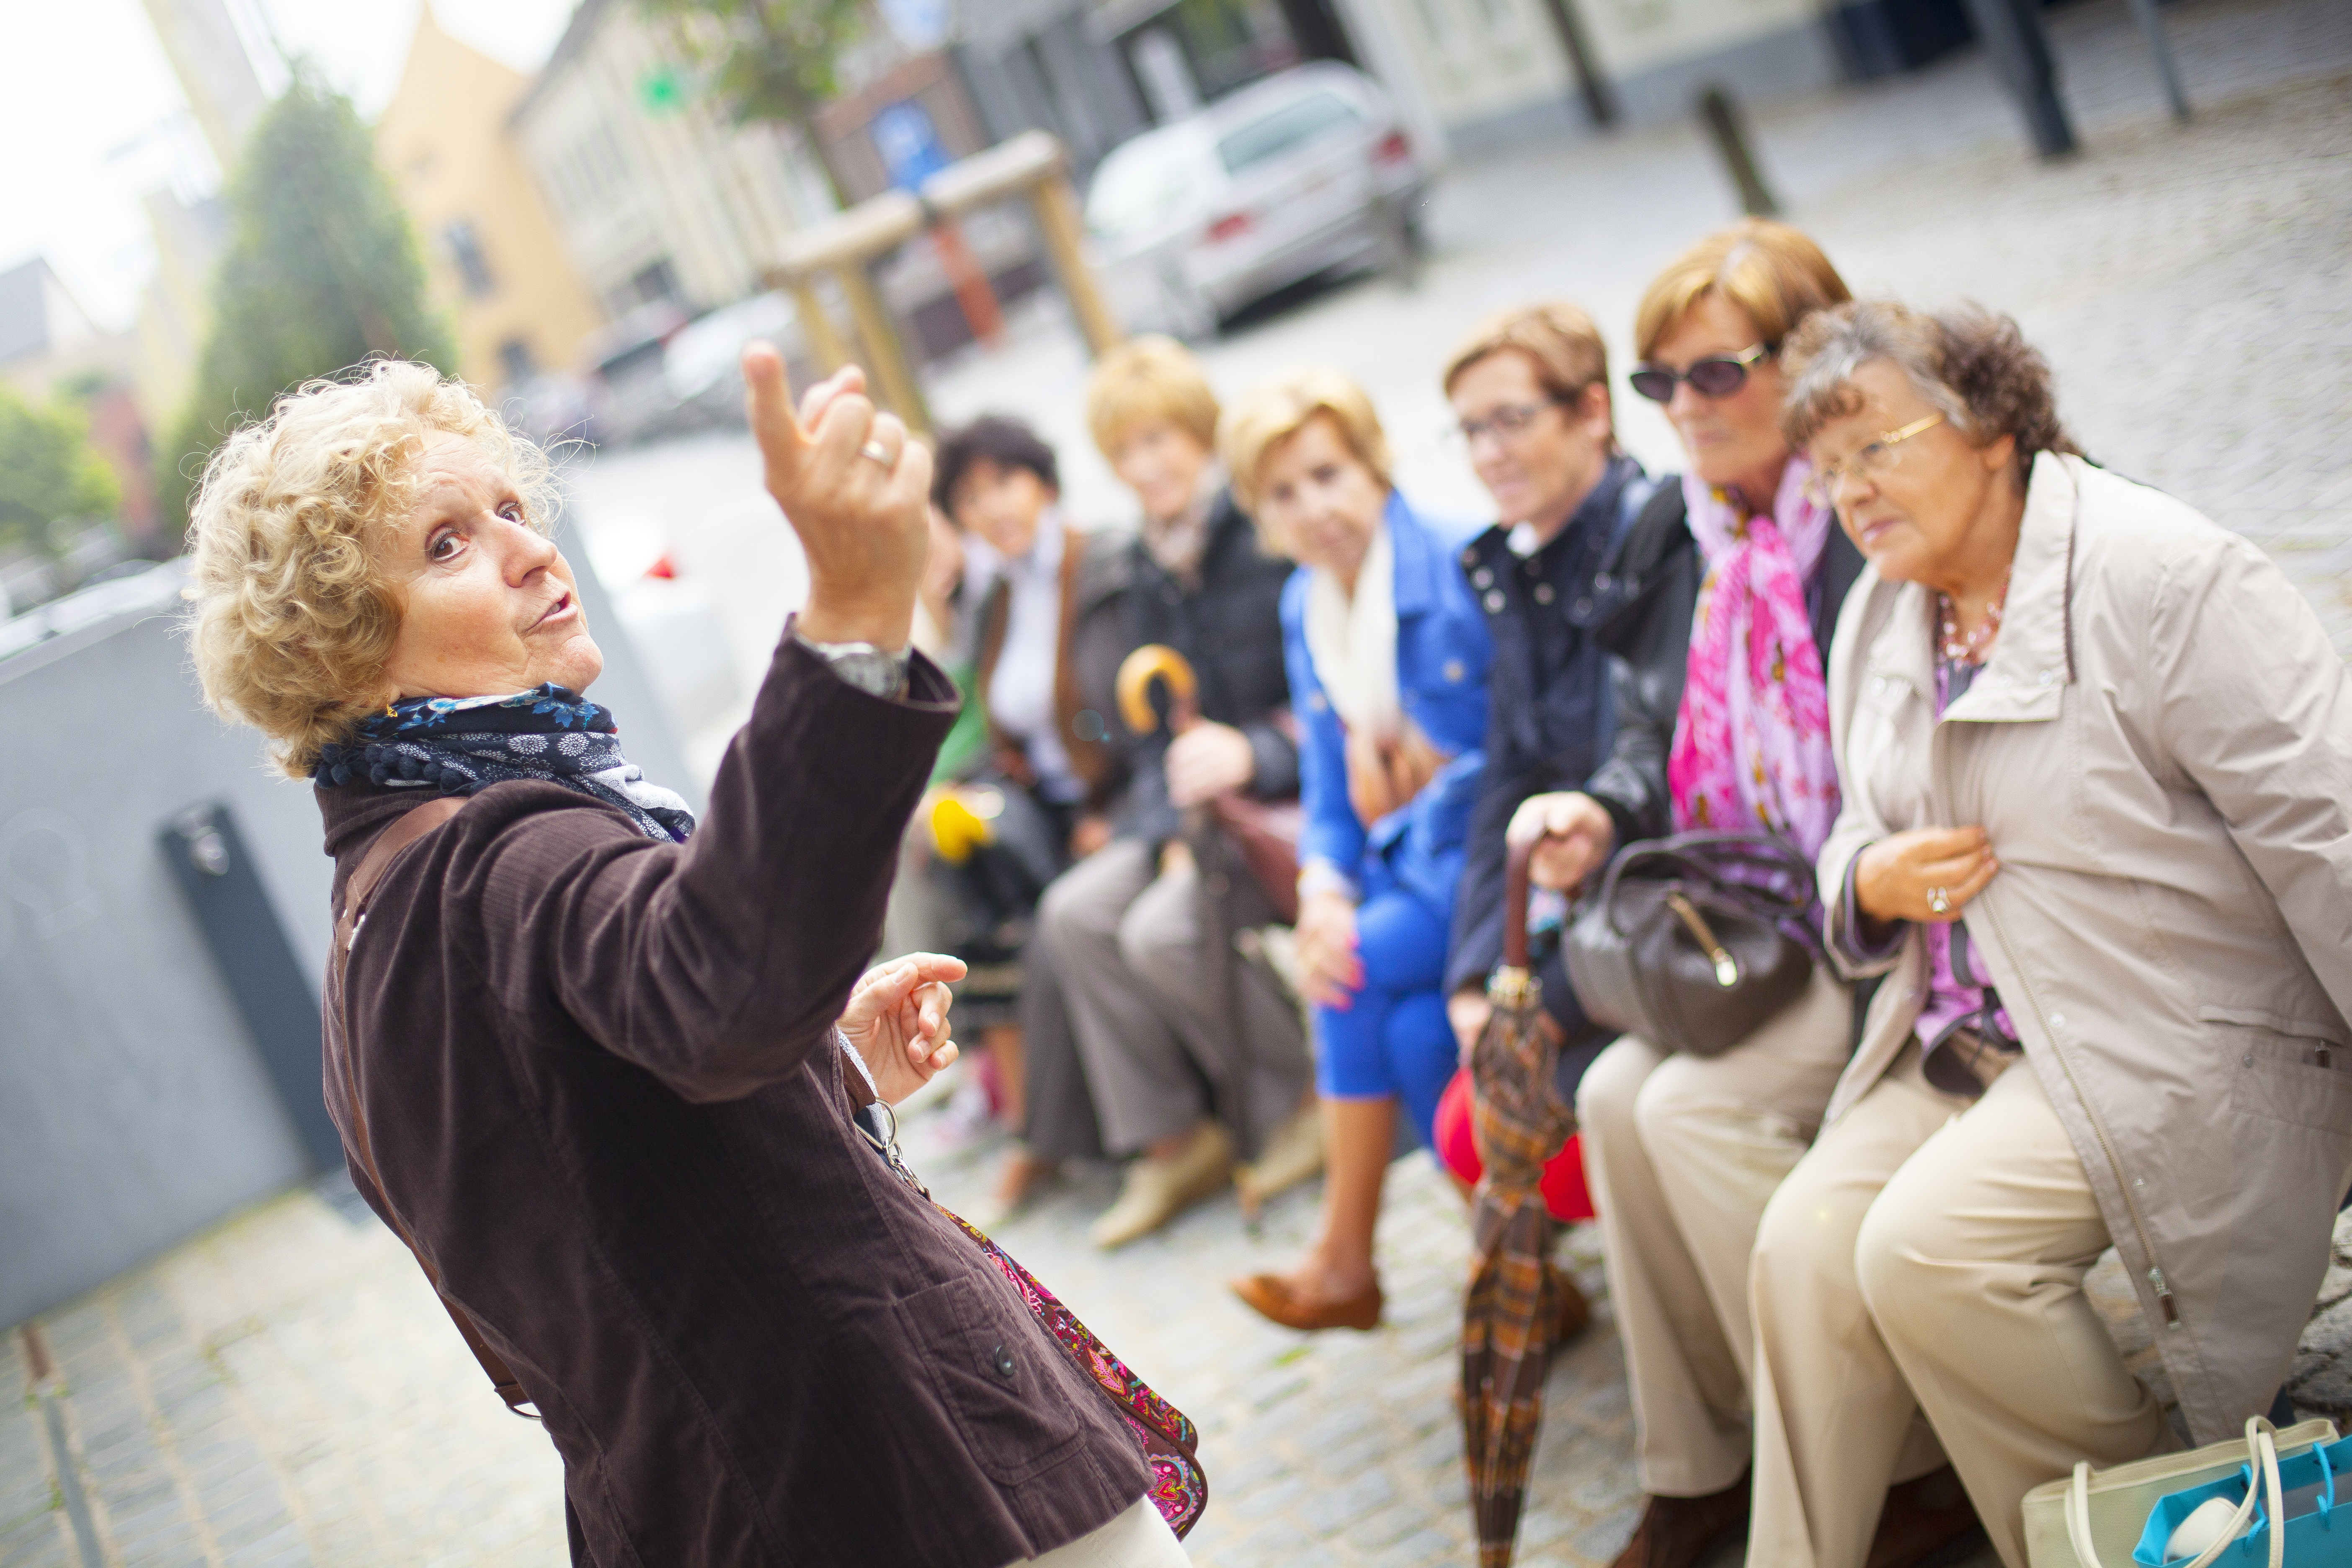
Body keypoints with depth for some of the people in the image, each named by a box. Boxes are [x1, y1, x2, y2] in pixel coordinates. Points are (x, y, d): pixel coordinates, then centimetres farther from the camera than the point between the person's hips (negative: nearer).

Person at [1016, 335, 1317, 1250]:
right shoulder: (1146, 574, 12)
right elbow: (1151, 736, 10)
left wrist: (1254, 753, -23)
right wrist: (1175, 827, -7)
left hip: (1295, 795, -7)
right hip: (1196, 804, 7)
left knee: (1164, 929, -26)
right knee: (1075, 914, -14)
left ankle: (1300, 1101, -3)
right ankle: (1171, 1140, -5)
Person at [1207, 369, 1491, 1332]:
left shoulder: (1460, 571, -15)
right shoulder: (1304, 607, 8)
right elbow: (1329, 791, 10)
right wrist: (1323, 889, -10)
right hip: (1414, 857, 6)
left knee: (1362, 969, -21)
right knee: (1412, 1024, -19)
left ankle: (1343, 1261, -6)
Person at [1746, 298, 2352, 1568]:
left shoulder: (2161, 576, -15)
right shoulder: (1879, 617, 9)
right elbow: (1864, 833, 22)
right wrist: (1871, 881, -4)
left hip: (2179, 1045, -7)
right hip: (1966, 1037, 7)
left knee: (1928, 1246, -23)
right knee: (1805, 1244, -12)